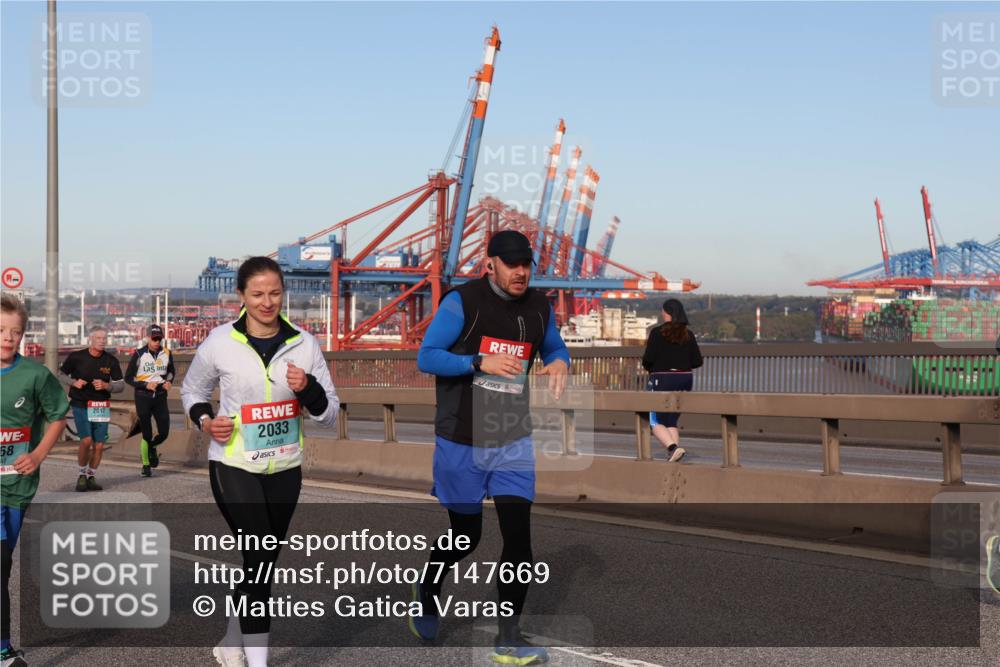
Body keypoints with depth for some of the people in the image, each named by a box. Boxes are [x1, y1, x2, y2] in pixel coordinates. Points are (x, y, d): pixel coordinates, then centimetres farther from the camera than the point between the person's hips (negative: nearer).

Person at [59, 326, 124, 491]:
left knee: (99, 445, 1)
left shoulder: (111, 361, -1)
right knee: (86, 440, -17)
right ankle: (82, 475, 4)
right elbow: (61, 374, 8)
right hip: (80, 405, -3)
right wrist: (74, 382, -12)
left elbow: (121, 385, 2)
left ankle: (91, 477, 20)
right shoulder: (76, 357, -6)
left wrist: (106, 386, -18)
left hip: (101, 407, 3)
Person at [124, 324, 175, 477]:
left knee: (164, 433, -1)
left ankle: (151, 447, 33)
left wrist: (169, 381, -1)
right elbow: (128, 378, -4)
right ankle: (146, 465, 20)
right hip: (143, 397, -3)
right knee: (147, 434, 1)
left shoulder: (167, 354, 2)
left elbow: (170, 371, 21)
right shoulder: (139, 354, -8)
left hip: (160, 397, 3)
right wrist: (146, 385, -16)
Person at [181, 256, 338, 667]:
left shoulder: (304, 344, -2)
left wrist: (308, 388, -19)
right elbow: (191, 391, 11)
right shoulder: (220, 343, -8)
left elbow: (330, 414, 1)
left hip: (285, 469, 4)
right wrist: (205, 420, -9)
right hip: (234, 466, -4)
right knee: (260, 559, -15)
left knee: (262, 562, 15)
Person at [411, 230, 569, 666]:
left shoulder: (539, 307, 3)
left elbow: (554, 348, 20)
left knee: (518, 535, -7)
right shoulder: (463, 302, -12)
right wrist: (480, 361, -26)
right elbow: (426, 357, -13)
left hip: (513, 441, 4)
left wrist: (559, 363, -5)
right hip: (462, 441, -4)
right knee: (466, 535, 7)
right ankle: (428, 594, 40)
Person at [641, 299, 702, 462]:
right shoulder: (688, 334, 4)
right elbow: (697, 361, 2)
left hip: (662, 381, -5)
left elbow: (648, 358, -14)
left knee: (656, 422, 3)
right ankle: (674, 454, 3)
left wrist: (648, 367, 8)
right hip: (685, 380, 5)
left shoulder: (657, 332, -9)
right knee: (671, 421, 15)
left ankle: (673, 447, -19)